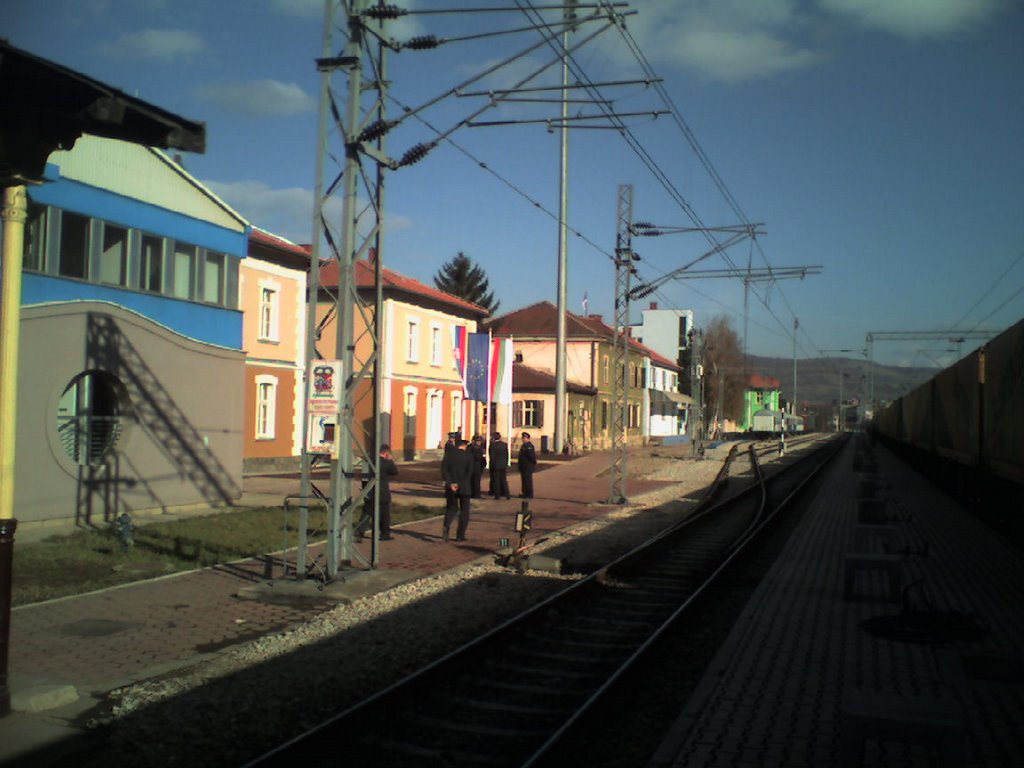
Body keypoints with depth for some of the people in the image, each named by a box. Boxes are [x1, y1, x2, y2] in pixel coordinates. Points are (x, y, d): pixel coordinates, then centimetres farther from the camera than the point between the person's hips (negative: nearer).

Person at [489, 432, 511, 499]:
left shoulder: (493, 445, -10)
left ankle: (497, 495, 2)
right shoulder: (505, 444, 1)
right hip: (503, 465, 3)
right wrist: (506, 463, 10)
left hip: (495, 465, -3)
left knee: (496, 480, 3)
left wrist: (492, 465, 0)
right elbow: (507, 455, 3)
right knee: (504, 480, 10)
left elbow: (492, 456, -9)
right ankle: (507, 494, 7)